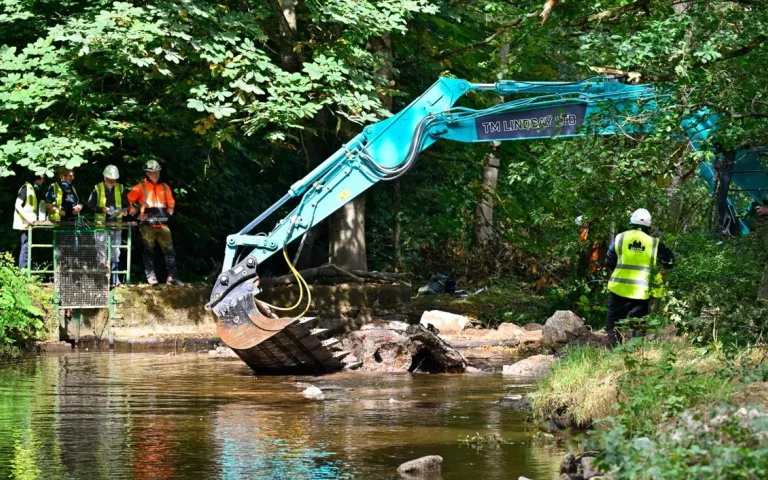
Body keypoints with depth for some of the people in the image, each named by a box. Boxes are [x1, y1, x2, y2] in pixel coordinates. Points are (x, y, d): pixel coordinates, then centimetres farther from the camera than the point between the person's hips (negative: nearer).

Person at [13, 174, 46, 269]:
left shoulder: (38, 190, 16)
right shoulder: (26, 188, -8)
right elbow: (18, 205, -13)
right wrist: (28, 218, -23)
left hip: (33, 224, 8)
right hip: (26, 223, -8)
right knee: (26, 247, -10)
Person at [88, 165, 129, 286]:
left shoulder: (120, 189, 8)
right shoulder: (97, 189, 0)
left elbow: (126, 205, 15)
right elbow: (90, 205, -1)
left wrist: (125, 210, -7)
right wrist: (101, 209, -16)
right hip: (102, 224, -2)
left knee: (115, 252, 5)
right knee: (102, 252, -1)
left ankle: (115, 278, 10)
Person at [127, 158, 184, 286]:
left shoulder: (164, 187, 14)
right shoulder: (140, 187, 2)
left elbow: (171, 203, 23)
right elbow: (129, 201, 3)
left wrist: (169, 213, 8)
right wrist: (135, 213, -4)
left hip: (162, 224, 3)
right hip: (147, 225, -3)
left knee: (170, 250, -3)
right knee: (149, 251, 2)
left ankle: (172, 277, -1)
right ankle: (150, 276, 6)